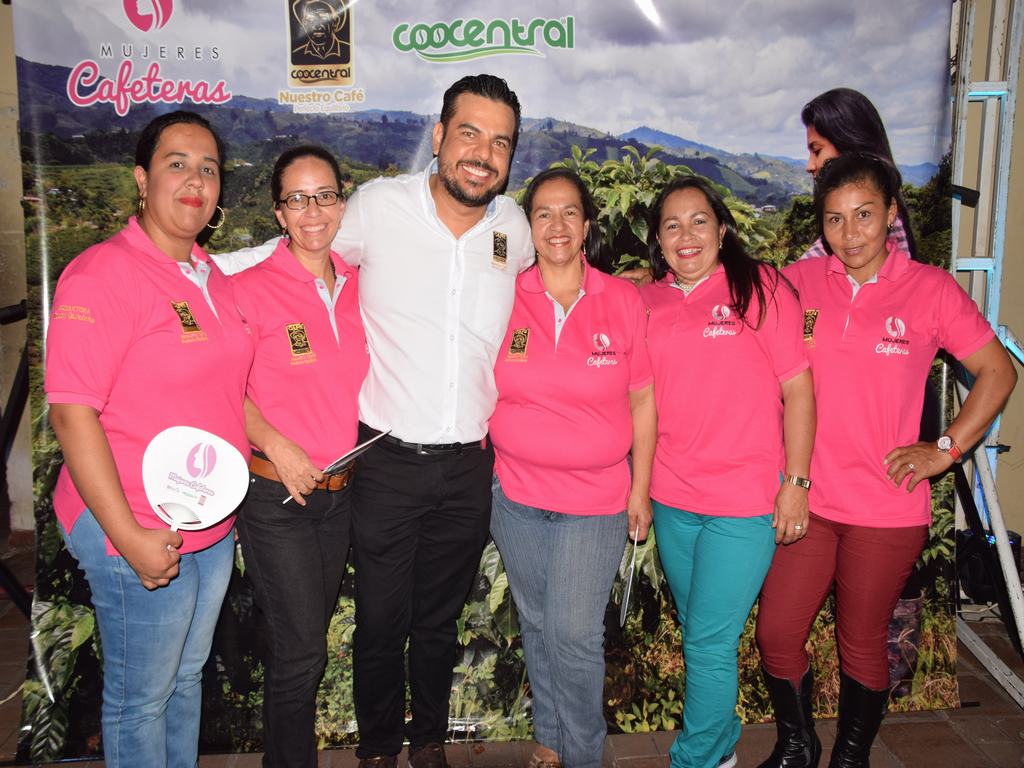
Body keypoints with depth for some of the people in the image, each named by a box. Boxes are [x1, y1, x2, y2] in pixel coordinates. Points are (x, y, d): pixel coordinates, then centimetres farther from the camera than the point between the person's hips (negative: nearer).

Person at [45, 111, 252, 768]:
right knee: (140, 698, 11)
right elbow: (72, 414, -21)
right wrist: (129, 538, -22)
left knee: (188, 677, 24)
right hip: (138, 534, -7)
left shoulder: (214, 279, 8)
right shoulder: (102, 275, -17)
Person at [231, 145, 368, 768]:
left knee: (313, 629, 19)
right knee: (302, 647, -2)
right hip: (276, 493, -5)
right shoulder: (250, 287, -10)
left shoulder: (357, 285, 5)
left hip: (341, 488, 5)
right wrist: (277, 447, -19)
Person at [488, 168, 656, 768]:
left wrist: (641, 489, 1)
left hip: (597, 499, -2)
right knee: (536, 625, 16)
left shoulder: (624, 301, -5)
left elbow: (643, 401, 0)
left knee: (574, 634, -3)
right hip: (517, 494, 2)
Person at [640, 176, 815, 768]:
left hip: (744, 502, -5)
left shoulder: (759, 287, -7)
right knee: (698, 635, 18)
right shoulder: (646, 302, 5)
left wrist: (796, 482, -8)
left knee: (709, 644, -1)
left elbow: (798, 390, -6)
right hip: (672, 501, 5)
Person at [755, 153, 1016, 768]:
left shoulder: (931, 289, -5)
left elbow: (998, 372, 2)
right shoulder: (798, 282, 0)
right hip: (804, 498, 2)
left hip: (886, 507, -2)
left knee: (862, 643, 12)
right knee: (777, 634, 7)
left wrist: (946, 450, -5)